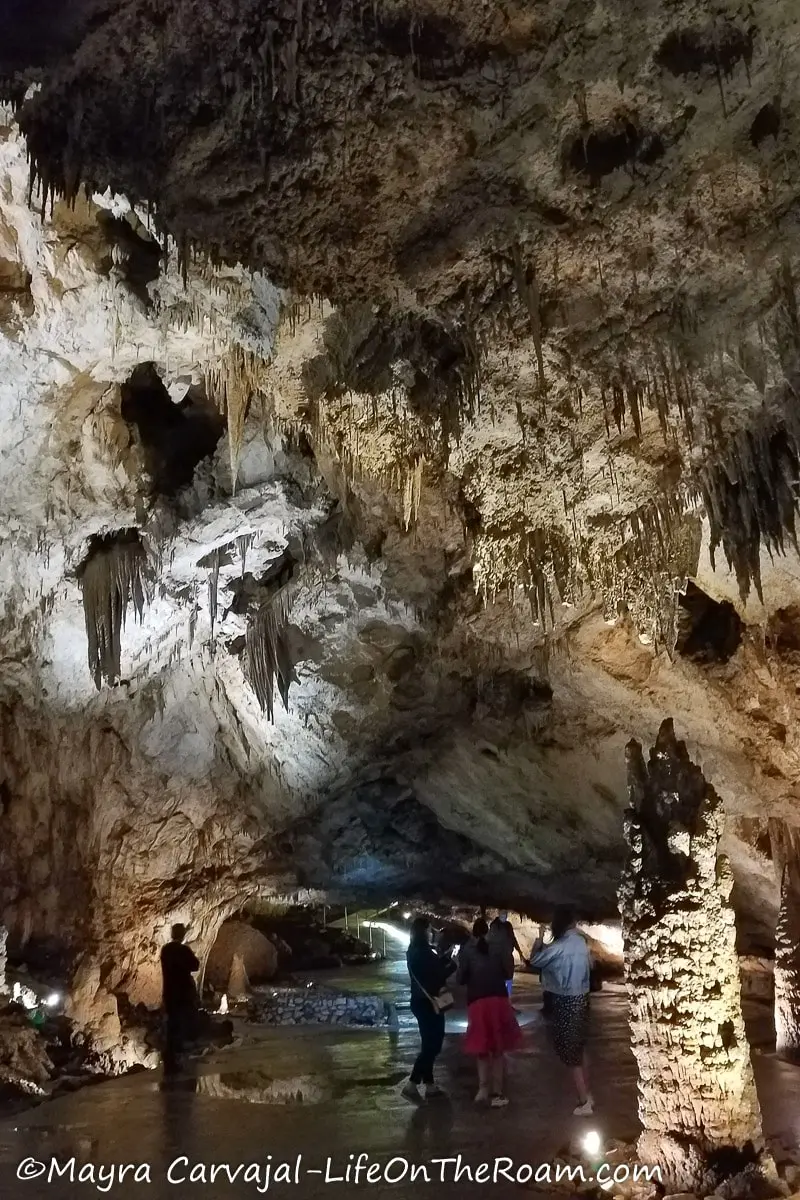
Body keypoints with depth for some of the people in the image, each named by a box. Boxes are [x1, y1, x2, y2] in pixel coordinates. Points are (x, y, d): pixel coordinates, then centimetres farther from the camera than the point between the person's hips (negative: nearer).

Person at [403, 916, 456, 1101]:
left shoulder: (417, 950, 12)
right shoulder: (421, 952, -20)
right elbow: (436, 975, -21)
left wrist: (445, 959, 0)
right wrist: (452, 965, -9)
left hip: (424, 1002, 10)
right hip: (426, 1003, -10)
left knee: (430, 1044, 15)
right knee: (431, 1045, -5)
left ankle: (429, 1085, 20)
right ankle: (411, 1084, -3)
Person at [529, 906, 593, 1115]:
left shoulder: (559, 947, -20)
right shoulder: (581, 943, 3)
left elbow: (535, 961, -10)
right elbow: (590, 964, 20)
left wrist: (539, 938, -1)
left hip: (565, 1001, -7)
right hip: (581, 998, 8)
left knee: (570, 1052, 3)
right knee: (579, 1048, 20)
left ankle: (584, 1103, 7)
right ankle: (587, 1095, 29)